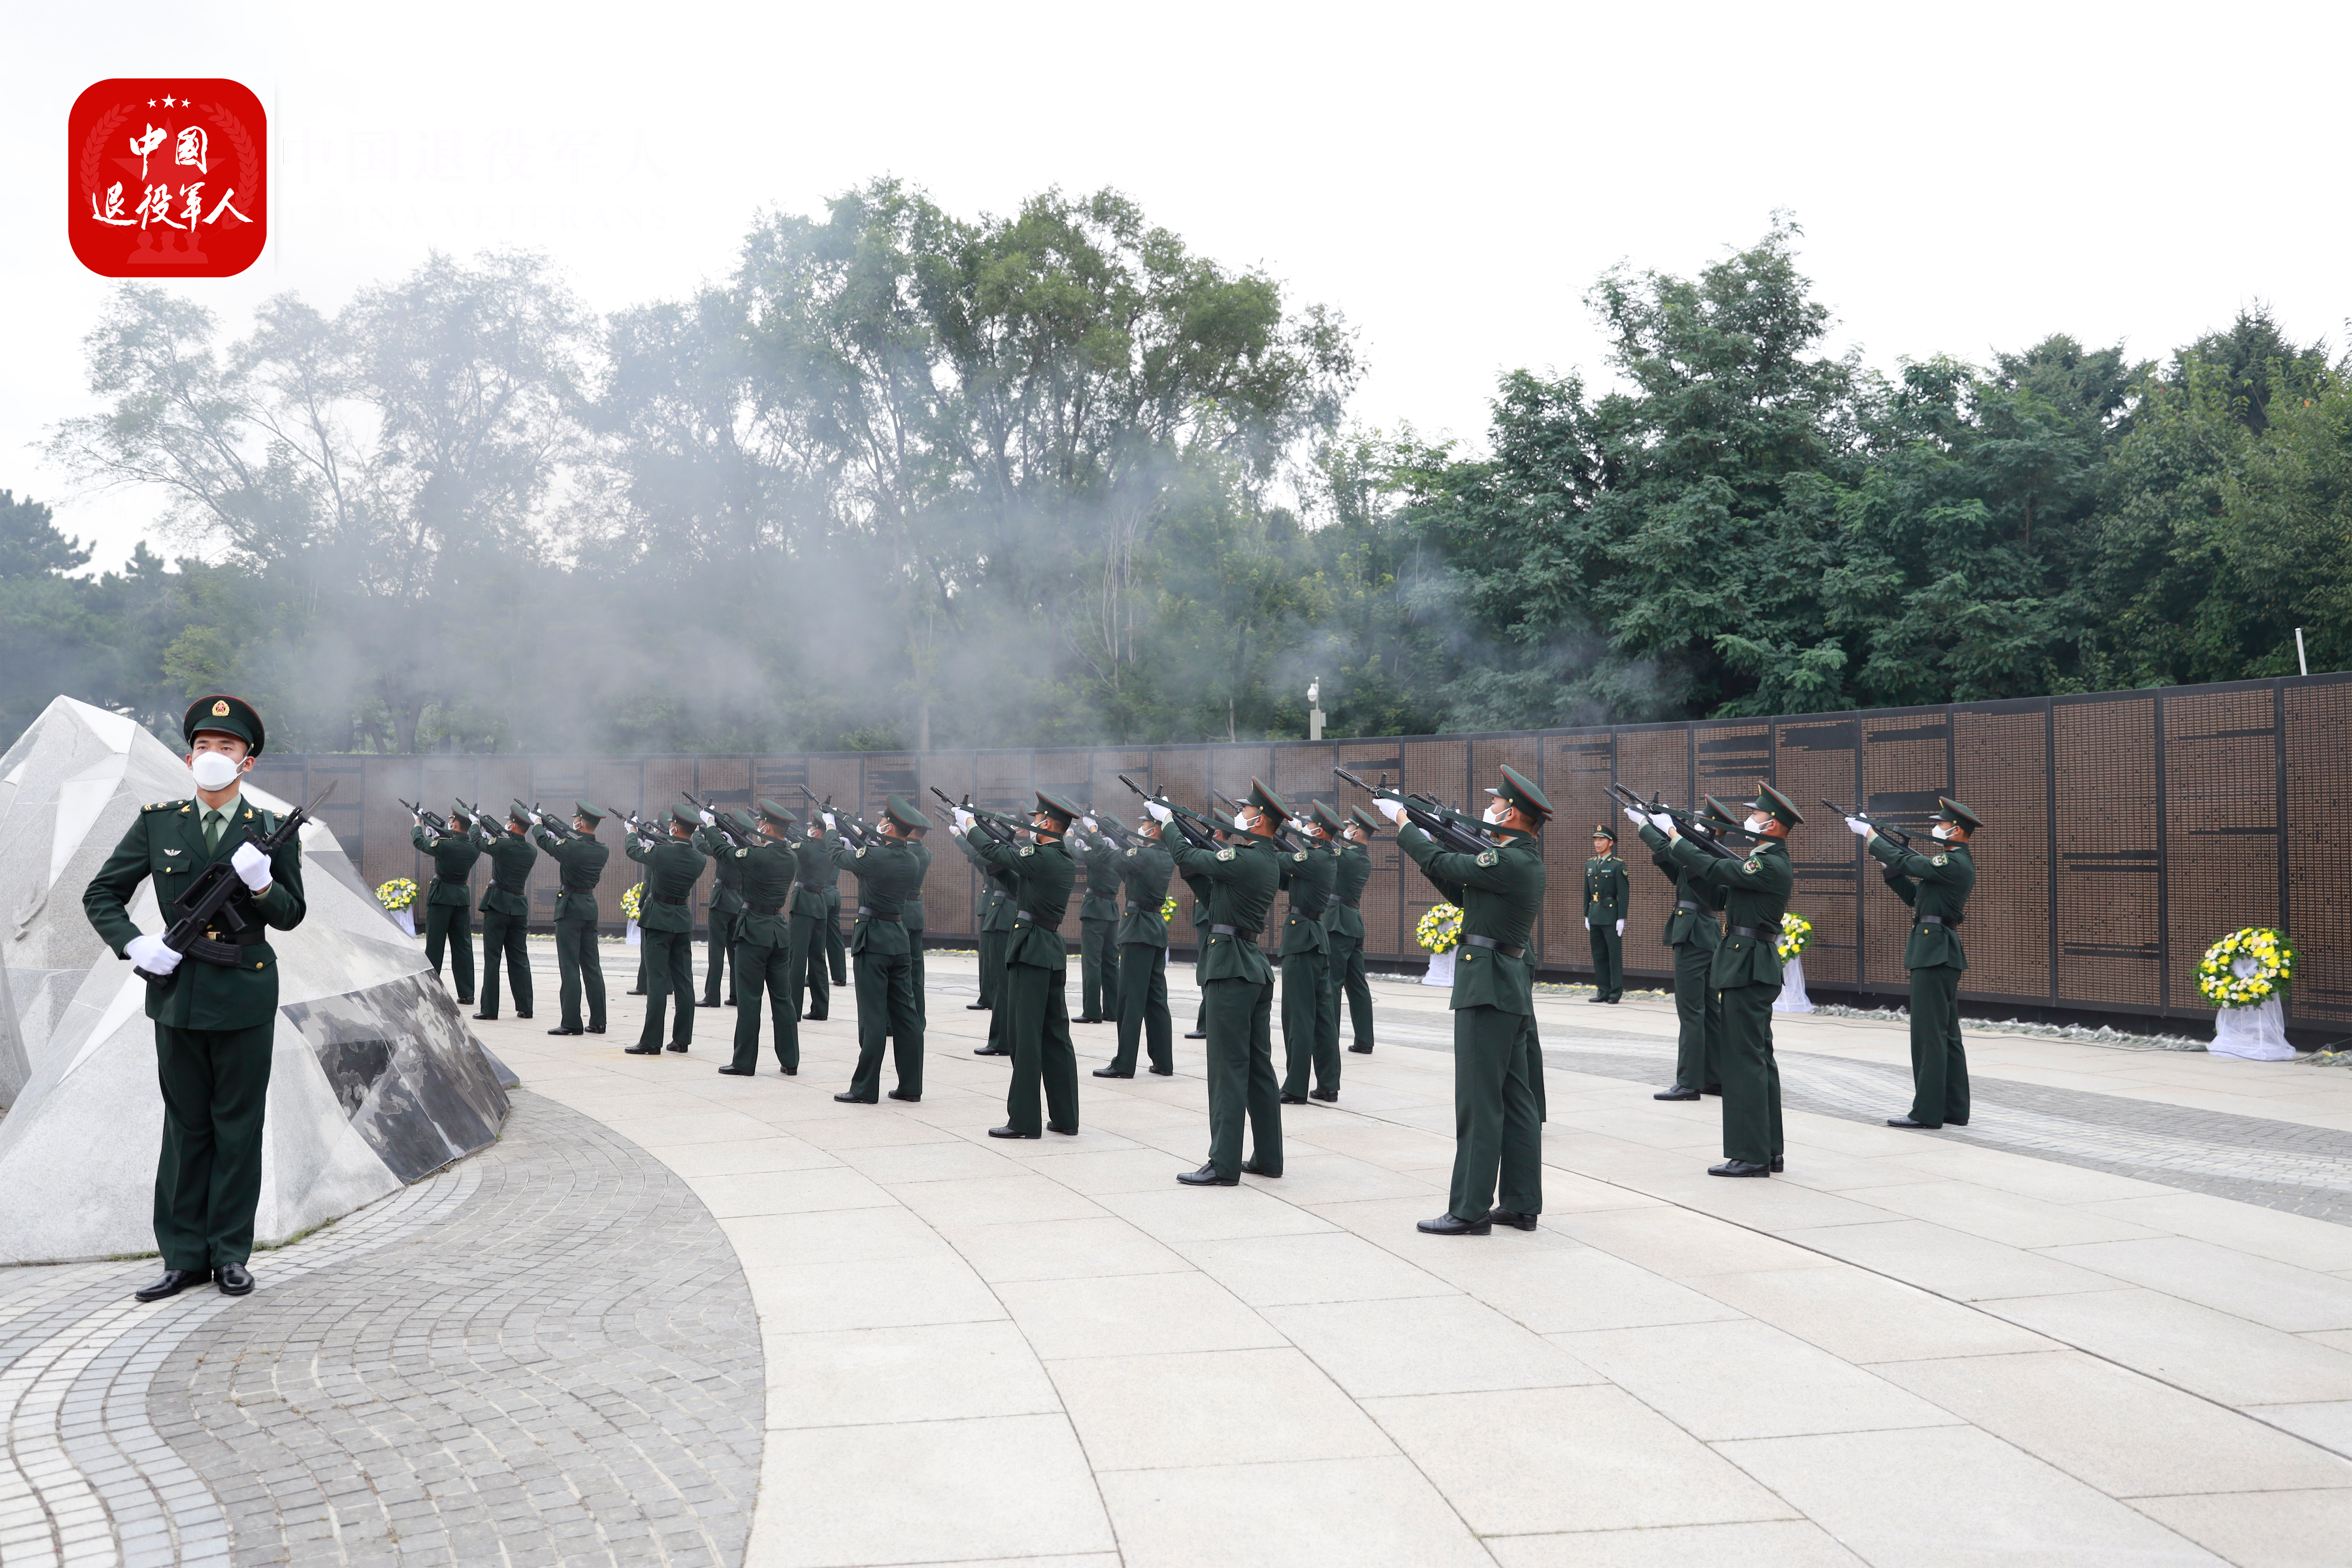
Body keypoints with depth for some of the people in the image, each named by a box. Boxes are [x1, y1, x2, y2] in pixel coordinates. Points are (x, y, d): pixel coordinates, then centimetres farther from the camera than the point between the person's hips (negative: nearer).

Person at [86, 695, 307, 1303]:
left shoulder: (272, 831, 0)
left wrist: (262, 884, -19)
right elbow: (101, 896, 8)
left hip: (246, 997, -1)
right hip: (178, 992, 2)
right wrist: (134, 945, -8)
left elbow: (290, 916, 1)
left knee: (239, 1127, 5)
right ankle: (185, 1257, 15)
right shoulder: (158, 823, 3)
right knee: (186, 1127, 8)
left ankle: (230, 1253, 14)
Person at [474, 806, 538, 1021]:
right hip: (520, 908, 5)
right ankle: (525, 1007, 10)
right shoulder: (531, 852, 3)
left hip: (497, 906, -5)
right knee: (520, 959, 10)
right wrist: (501, 835, 21)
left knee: (492, 959, -1)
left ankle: (489, 1009, -1)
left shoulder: (502, 846, -12)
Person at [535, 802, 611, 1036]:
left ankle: (571, 1022, -4)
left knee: (570, 967, -4)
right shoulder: (602, 852, 2)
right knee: (592, 966, 10)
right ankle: (598, 1021, 12)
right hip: (591, 907, 6)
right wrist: (550, 827, 24)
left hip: (570, 907, -6)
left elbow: (545, 841, 0)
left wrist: (538, 824, 22)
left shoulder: (570, 847, -17)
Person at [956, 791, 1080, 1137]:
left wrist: (969, 826, 12)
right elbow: (1013, 853, 19)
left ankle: (1024, 1120, -3)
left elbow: (995, 852, -6)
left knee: (1024, 1035, -5)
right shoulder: (1066, 861, 10)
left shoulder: (1041, 857, -15)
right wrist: (977, 827, 20)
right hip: (1054, 952, 9)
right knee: (1056, 1034, 11)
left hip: (1031, 950, -9)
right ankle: (1065, 1117, 15)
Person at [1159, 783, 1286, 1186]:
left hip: (1231, 968, -9)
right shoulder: (1269, 861, 11)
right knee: (1259, 1066, 13)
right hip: (1257, 968, 9)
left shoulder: (1243, 860, -17)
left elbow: (1188, 858, -8)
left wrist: (1167, 822, 9)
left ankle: (1225, 1164, -5)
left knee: (1228, 1068, -7)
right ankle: (1268, 1157, 19)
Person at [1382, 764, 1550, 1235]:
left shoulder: (1509, 862, -17)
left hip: (1488, 988, -10)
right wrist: (1429, 850, 14)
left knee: (1479, 1102, -6)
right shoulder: (1526, 861, 13)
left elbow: (1443, 864, -11)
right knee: (1517, 1099, 11)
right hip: (1513, 987, 10)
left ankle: (1470, 1211, -3)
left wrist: (1402, 823, 4)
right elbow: (1464, 891, 20)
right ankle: (1521, 1205, 17)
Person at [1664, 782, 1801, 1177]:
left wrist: (1672, 834, -10)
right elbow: (1723, 873, 15)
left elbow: (1713, 871, -20)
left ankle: (1750, 1155, -5)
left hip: (1749, 968, -11)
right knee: (1758, 1058, 13)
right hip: (1754, 966, 11)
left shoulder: (1771, 866, -17)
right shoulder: (1770, 862, 15)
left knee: (1744, 1059, -7)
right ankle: (1768, 1151, 18)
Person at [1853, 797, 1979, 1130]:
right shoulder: (1955, 863, 17)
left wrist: (1869, 834, -7)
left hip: (1934, 952, -11)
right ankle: (1954, 1110, 16)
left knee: (1929, 1033, -8)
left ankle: (1927, 1112, -5)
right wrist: (1890, 864, 10)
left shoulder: (1954, 864, -14)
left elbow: (1906, 862, -17)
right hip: (1943, 953, 11)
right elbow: (1914, 895, 19)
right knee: (1947, 1034, 12)